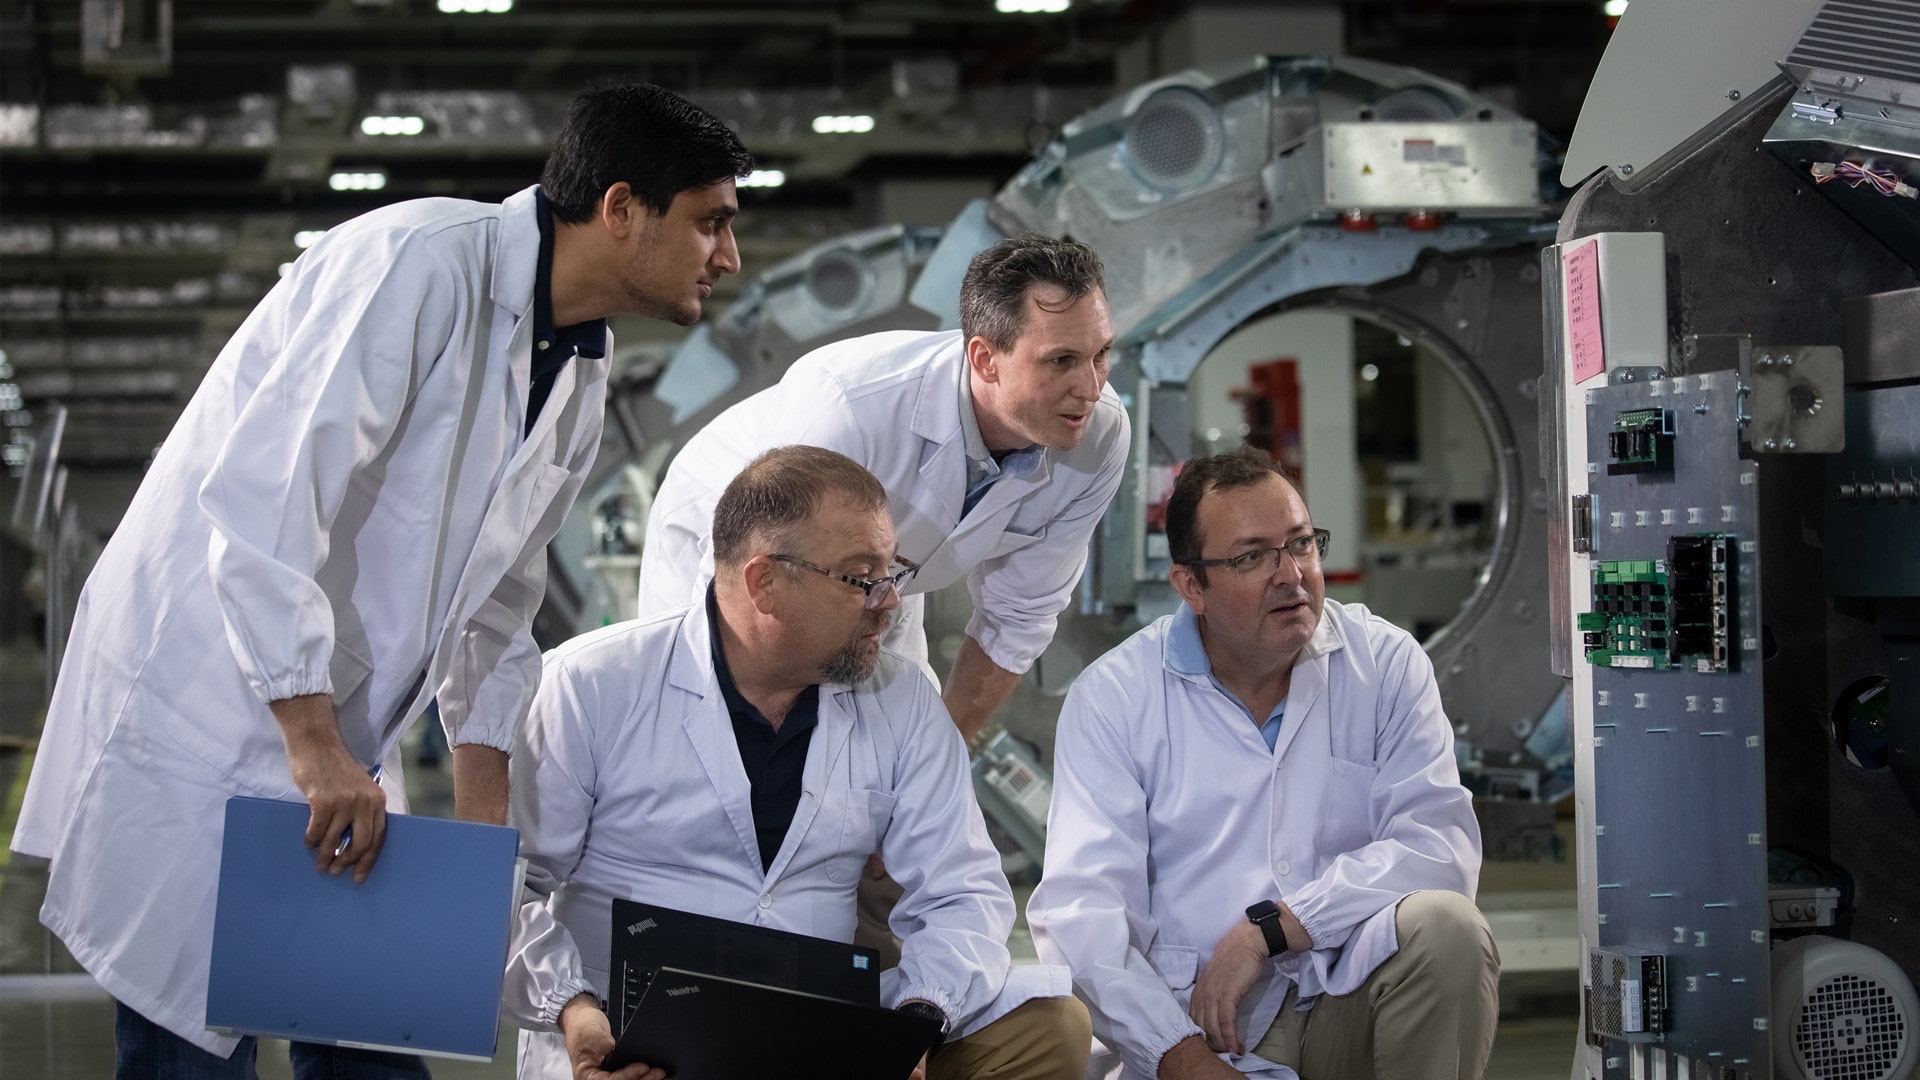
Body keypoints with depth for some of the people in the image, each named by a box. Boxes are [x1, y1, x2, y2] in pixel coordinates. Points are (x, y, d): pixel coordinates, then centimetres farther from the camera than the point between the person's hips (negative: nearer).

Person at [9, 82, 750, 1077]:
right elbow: (262, 497, -26)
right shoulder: (419, 262, -18)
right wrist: (315, 747, -27)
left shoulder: (582, 376, 9)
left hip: (340, 747, 8)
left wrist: (481, 824, 10)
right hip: (203, 691, -8)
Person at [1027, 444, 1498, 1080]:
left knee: (1444, 928, -26)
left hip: (1344, 1009, 2)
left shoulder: (1386, 664, 6)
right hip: (1183, 1024, -2)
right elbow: (1077, 910, -7)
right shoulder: (1112, 698, 2)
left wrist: (1266, 930, -16)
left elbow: (1441, 845, -7)